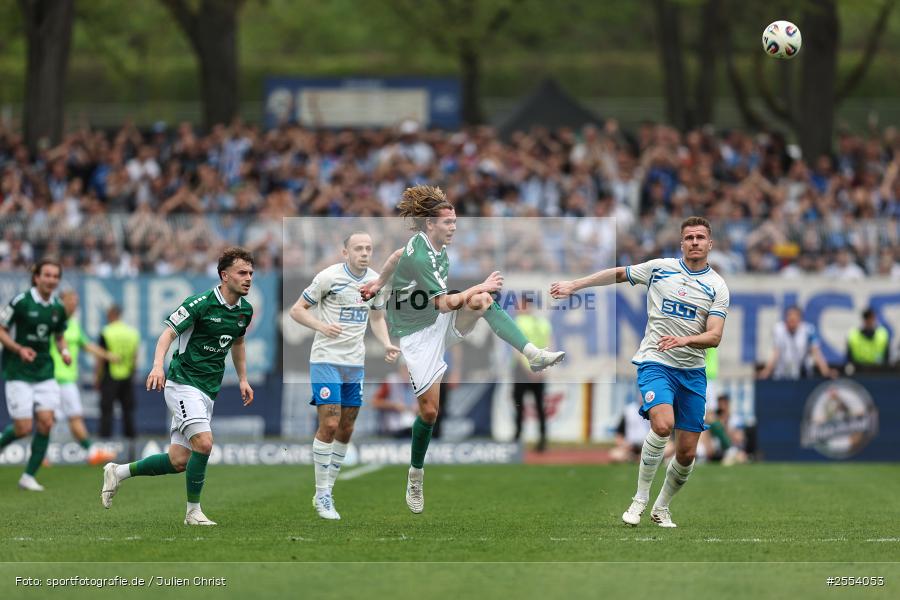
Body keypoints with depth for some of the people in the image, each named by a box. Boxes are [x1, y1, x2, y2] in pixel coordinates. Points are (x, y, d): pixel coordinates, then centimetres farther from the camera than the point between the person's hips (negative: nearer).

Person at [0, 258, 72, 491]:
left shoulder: (58, 308, 5)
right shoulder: (21, 302, -11)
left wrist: (64, 351, 0)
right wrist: (19, 349, -20)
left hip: (44, 373, 5)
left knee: (46, 422, -8)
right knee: (24, 428, -9)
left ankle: (29, 476, 4)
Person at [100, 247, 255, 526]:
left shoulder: (245, 310, 8)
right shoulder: (201, 303, -14)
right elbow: (168, 333, -14)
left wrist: (242, 379, 19)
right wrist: (158, 365, -30)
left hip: (208, 391, 8)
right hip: (183, 383, -8)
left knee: (179, 461, 4)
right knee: (203, 443, -23)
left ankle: (118, 472, 23)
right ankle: (193, 511, -8)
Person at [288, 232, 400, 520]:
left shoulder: (376, 281, 6)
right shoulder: (329, 277, -11)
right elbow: (297, 310, -5)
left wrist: (387, 344, 4)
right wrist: (322, 326, -22)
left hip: (355, 364, 6)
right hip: (326, 361, -6)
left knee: (346, 430, 7)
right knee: (329, 425, -11)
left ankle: (327, 492, 18)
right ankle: (321, 494, -2)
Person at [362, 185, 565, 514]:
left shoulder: (433, 245, 1)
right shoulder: (420, 258, -26)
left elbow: (396, 256, 20)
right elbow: (444, 304, -25)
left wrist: (379, 283, 31)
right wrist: (480, 287, -18)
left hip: (444, 324, 7)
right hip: (418, 335, -7)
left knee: (482, 300, -23)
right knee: (429, 410, -5)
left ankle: (533, 354, -36)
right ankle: (415, 478, 16)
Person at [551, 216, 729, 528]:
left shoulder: (717, 286, 1)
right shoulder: (660, 268, 1)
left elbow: (714, 336, -9)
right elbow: (618, 274, 17)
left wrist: (684, 339, -27)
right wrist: (574, 285, 16)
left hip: (692, 370, 2)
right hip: (655, 362, -2)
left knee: (687, 453, 0)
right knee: (662, 424, -29)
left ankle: (661, 507, 24)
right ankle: (639, 499, -15)